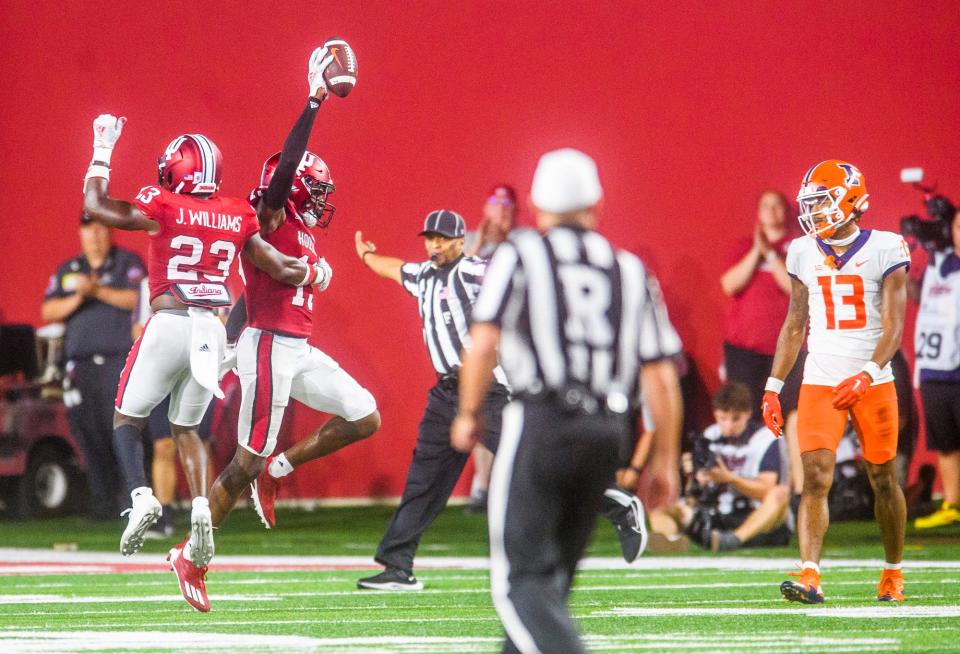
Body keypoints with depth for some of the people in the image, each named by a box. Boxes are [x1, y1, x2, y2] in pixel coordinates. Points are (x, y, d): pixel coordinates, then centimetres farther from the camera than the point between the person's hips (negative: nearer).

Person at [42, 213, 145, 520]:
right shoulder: (67, 271, 20)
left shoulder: (128, 263, 8)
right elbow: (48, 311, 12)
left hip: (121, 359, -4)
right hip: (81, 363, 4)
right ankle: (103, 503, 3)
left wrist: (98, 291, -14)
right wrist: (77, 298, -5)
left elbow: (137, 299, -6)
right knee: (90, 434, -1)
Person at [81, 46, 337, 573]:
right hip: (212, 330, 4)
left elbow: (96, 206, -2)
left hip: (168, 326, -4)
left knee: (128, 416, 11)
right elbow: (281, 270, 11)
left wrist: (102, 152, 9)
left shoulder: (162, 208, -6)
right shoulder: (238, 219, 7)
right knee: (186, 427, 19)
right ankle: (201, 512, -1)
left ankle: (141, 495, -13)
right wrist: (313, 272, 31)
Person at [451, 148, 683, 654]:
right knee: (554, 573, 18)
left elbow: (483, 342, -6)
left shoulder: (520, 256, 3)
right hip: (607, 434, 4)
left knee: (522, 578, -6)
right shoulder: (630, 271, 14)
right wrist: (665, 459, 16)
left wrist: (468, 413, 8)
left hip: (541, 424, -4)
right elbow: (661, 377, 10)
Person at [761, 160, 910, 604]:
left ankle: (893, 572, 26)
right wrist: (773, 387, 10)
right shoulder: (804, 254, 6)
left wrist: (866, 375, -25)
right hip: (820, 382, 2)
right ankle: (809, 576, -20)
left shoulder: (884, 251, -6)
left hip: (872, 382, -2)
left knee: (883, 480, 8)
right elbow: (795, 326, 14)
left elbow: (893, 328, -11)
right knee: (816, 477, -12)